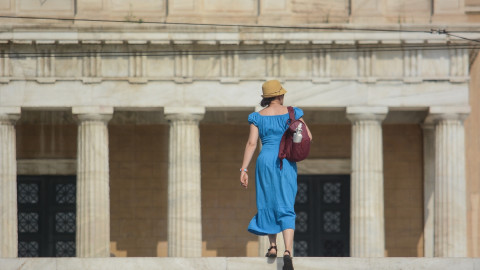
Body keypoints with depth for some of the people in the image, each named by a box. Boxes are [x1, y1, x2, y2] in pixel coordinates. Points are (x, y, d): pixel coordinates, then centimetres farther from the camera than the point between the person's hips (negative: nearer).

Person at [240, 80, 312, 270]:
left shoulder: (258, 117, 3)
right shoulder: (292, 113, 3)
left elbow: (251, 143, -3)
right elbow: (308, 137, 7)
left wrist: (244, 170, -3)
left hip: (265, 161, 1)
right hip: (287, 163, -1)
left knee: (268, 203, 20)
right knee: (286, 208, -5)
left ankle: (272, 247, 25)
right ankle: (288, 251, -23)